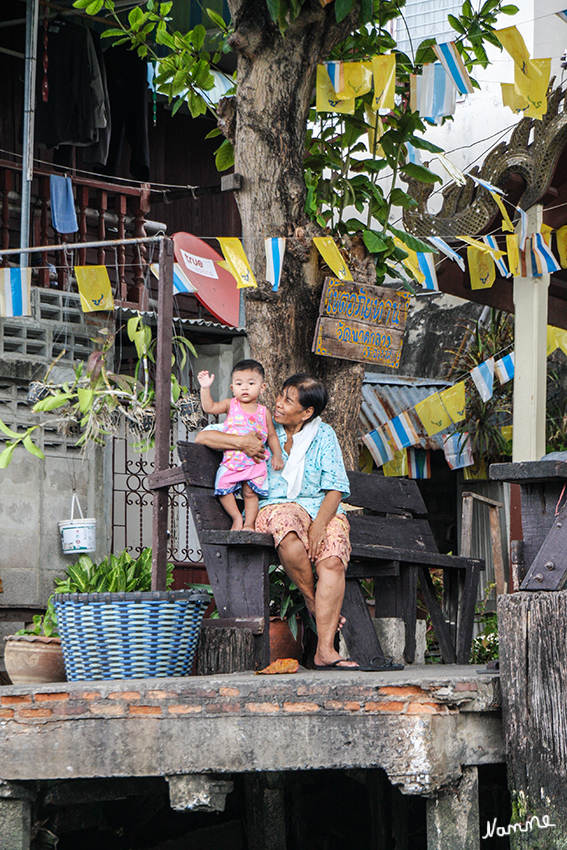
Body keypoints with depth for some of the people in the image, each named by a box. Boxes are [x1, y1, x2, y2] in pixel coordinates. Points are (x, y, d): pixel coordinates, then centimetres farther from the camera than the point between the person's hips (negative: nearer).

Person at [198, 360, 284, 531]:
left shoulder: (264, 412, 6)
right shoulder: (231, 405, 4)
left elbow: (272, 435, 13)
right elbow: (209, 407, -6)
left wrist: (277, 454, 2)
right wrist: (205, 388, -17)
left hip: (255, 462, -1)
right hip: (231, 460, 1)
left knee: (250, 492, -6)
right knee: (223, 490, -7)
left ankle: (249, 523, 7)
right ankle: (237, 518, 11)